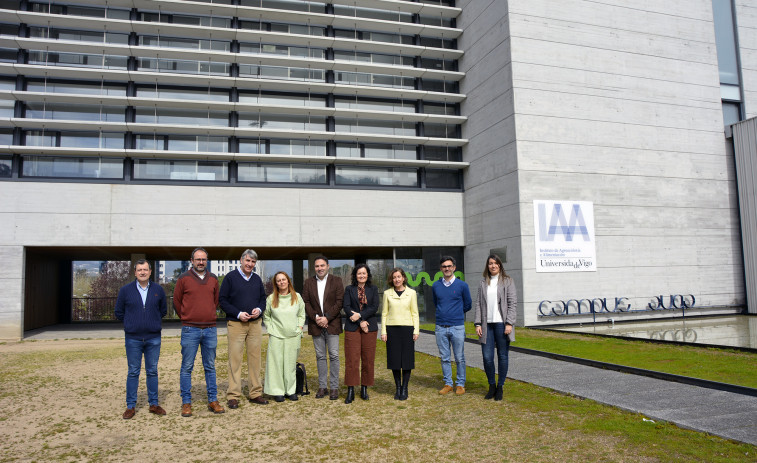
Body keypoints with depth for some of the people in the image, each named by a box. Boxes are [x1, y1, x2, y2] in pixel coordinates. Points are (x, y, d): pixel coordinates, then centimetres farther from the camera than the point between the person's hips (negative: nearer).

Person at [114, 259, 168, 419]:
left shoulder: (158, 290, 3)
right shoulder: (125, 290, -1)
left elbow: (163, 310, 16)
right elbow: (119, 312, 9)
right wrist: (132, 324, 10)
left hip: (153, 338, 1)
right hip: (133, 339, -1)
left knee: (152, 371, 8)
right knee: (133, 372, 5)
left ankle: (154, 404, 17)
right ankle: (131, 406, 14)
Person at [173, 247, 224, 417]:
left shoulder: (213, 279, 10)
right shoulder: (184, 278, -1)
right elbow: (176, 301, 6)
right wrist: (187, 320, 11)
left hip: (210, 329, 3)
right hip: (190, 330, -3)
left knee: (210, 367, 9)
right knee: (187, 367, 1)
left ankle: (213, 401, 16)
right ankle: (186, 403, 11)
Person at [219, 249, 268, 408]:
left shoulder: (257, 279, 13)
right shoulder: (231, 277, -1)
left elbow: (263, 298, 20)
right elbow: (222, 300, -3)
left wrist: (259, 309, -2)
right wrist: (238, 314, -13)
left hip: (255, 323, 4)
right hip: (236, 324, -4)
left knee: (255, 358, 6)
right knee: (235, 359, -4)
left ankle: (255, 393, 14)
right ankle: (233, 396, 3)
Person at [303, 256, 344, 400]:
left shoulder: (336, 281, 2)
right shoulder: (308, 283, 10)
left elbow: (339, 302, -5)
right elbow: (305, 302, 4)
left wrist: (327, 317, -13)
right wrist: (315, 317, -10)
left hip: (332, 323, -2)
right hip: (316, 324, 2)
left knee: (334, 356, -3)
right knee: (320, 357, 8)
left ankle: (334, 387, 5)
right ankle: (322, 387, 16)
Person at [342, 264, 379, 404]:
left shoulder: (373, 289, 10)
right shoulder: (349, 289, 9)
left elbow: (375, 307, -1)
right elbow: (347, 307, -2)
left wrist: (360, 315, -13)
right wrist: (361, 322, -10)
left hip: (369, 327, 1)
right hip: (352, 327, -1)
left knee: (368, 359, 2)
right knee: (352, 359, -4)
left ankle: (364, 388, 13)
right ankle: (350, 391, 0)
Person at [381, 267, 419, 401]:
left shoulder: (411, 293, 4)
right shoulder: (387, 293, 5)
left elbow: (415, 313, 5)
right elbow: (384, 313, 7)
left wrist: (416, 331, -2)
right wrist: (383, 331, 1)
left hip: (407, 328, -1)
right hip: (392, 329, 1)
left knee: (407, 359, 0)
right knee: (394, 359, 2)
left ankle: (404, 389, 12)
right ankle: (397, 388, 15)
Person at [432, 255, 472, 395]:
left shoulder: (462, 285, -1)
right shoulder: (435, 286, 6)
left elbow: (468, 305, 9)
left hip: (457, 327, -2)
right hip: (441, 327, 2)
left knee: (459, 358, 4)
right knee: (444, 358, 8)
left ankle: (461, 384, 16)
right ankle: (448, 384, 19)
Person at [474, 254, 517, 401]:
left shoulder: (507, 281, 4)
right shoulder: (483, 283, 13)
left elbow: (512, 303, -2)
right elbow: (478, 304, 10)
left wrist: (509, 323, -11)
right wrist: (478, 323, 1)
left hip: (501, 323, -2)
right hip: (487, 324, 2)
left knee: (502, 356, 4)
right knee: (487, 357, -1)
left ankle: (500, 387, 17)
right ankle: (491, 386, 17)